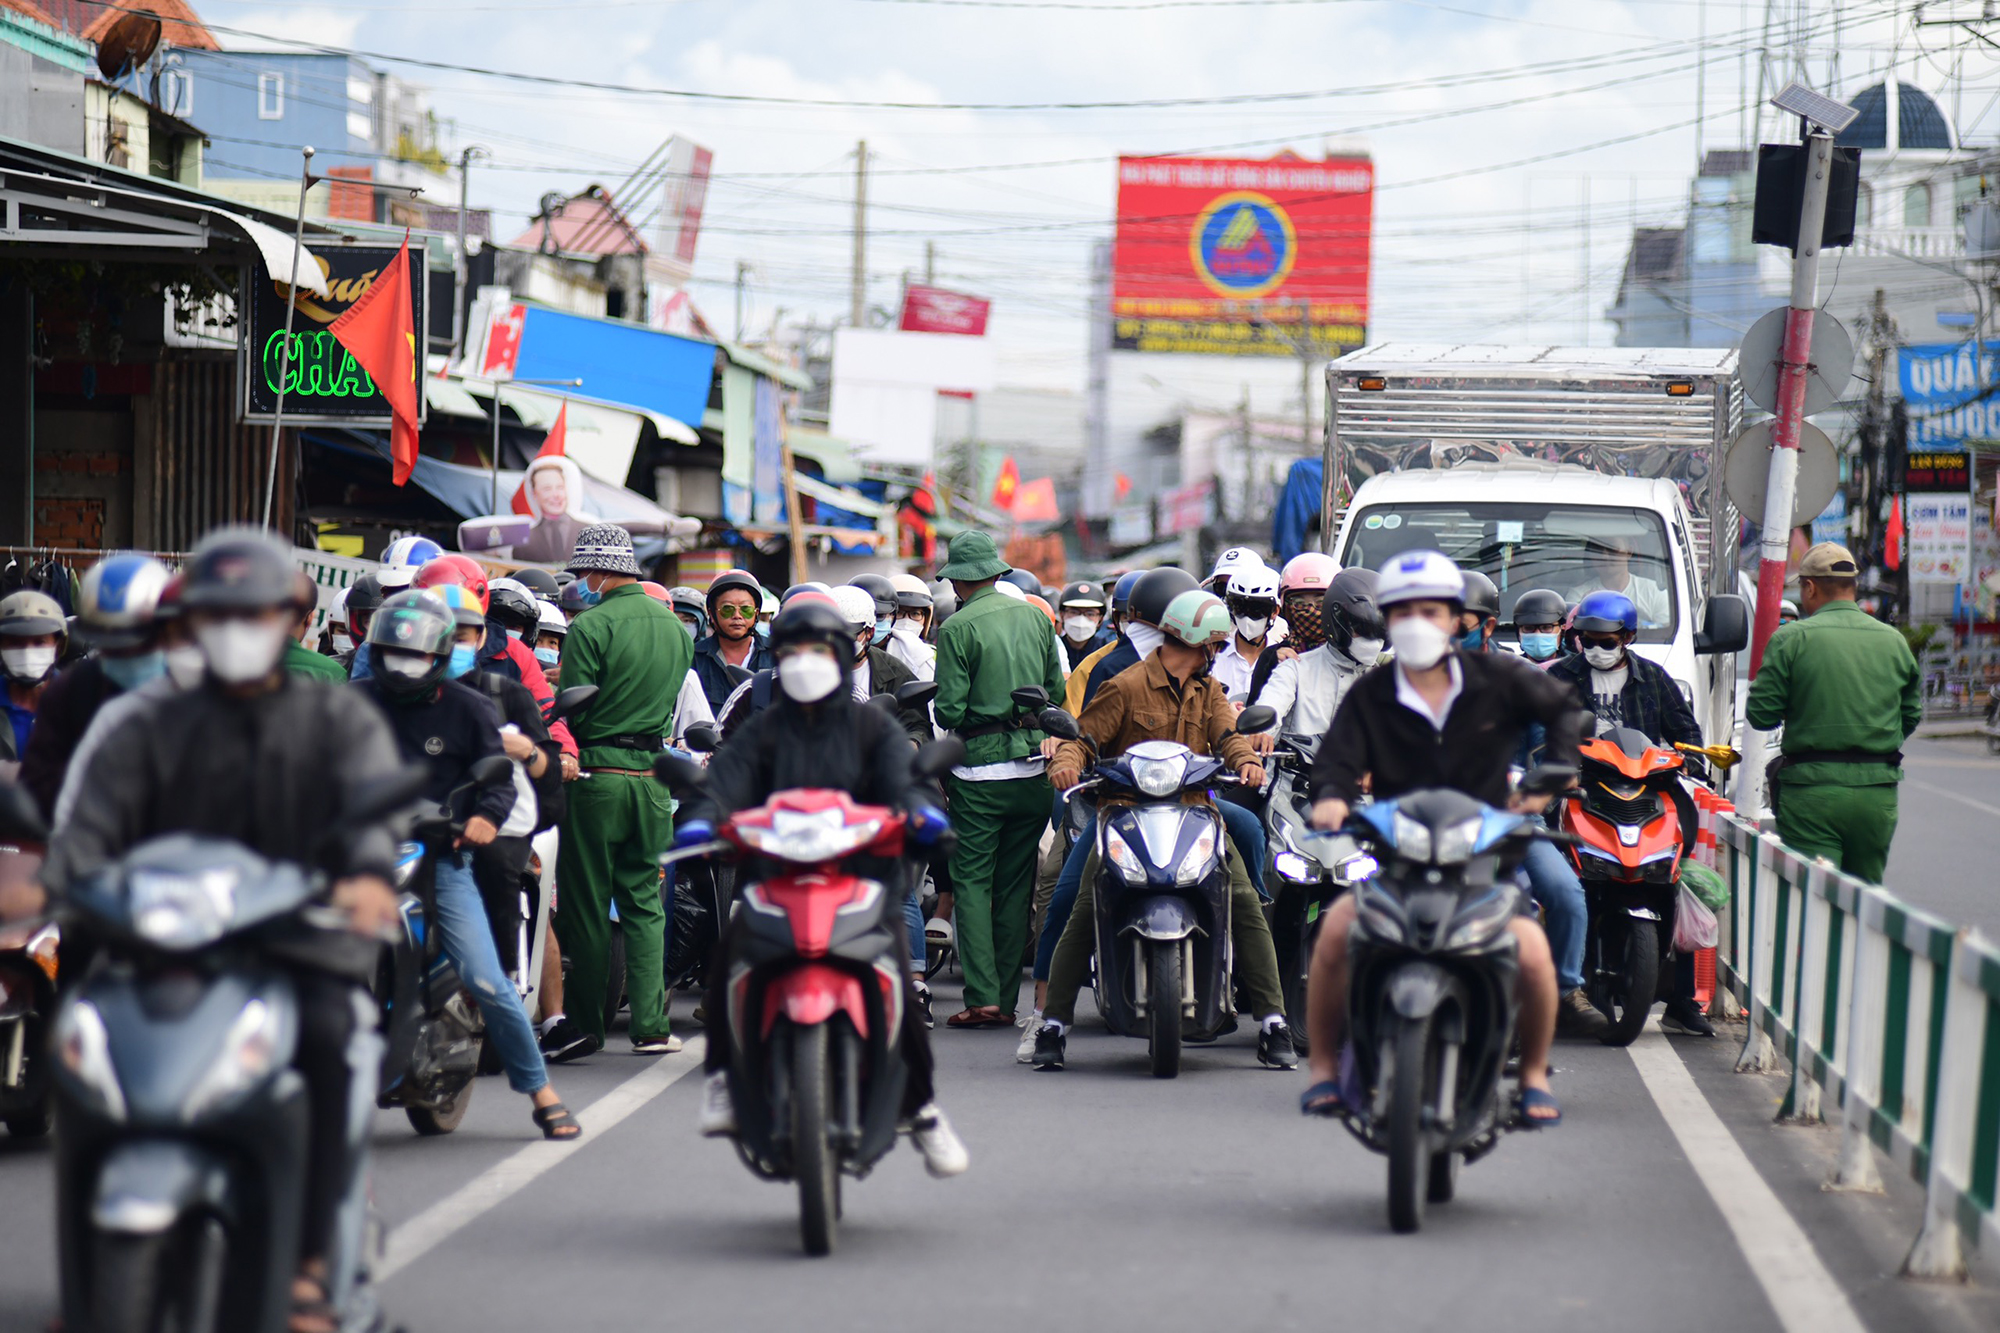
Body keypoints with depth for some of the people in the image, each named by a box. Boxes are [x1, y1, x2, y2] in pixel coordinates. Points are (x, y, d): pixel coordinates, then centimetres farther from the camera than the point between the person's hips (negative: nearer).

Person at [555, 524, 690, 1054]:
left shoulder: (591, 628, -11)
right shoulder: (675, 628, 9)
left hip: (598, 775, -5)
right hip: (653, 776, 5)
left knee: (585, 905, 3)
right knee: (644, 903, 9)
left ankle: (586, 1024, 6)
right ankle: (650, 1025, 3)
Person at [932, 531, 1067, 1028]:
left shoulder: (957, 629, -9)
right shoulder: (1034, 618, 8)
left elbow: (950, 710, -11)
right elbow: (1057, 690, 12)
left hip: (982, 767, -5)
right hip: (1035, 764, 5)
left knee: (972, 882, 0)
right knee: (1016, 885, 10)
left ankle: (982, 997, -10)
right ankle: (1007, 1000, 11)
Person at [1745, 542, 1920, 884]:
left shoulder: (1791, 639, -7)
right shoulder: (1894, 642, 7)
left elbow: (1760, 715, -7)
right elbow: (1912, 715, 14)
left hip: (1812, 791, -4)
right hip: (1879, 794, 4)